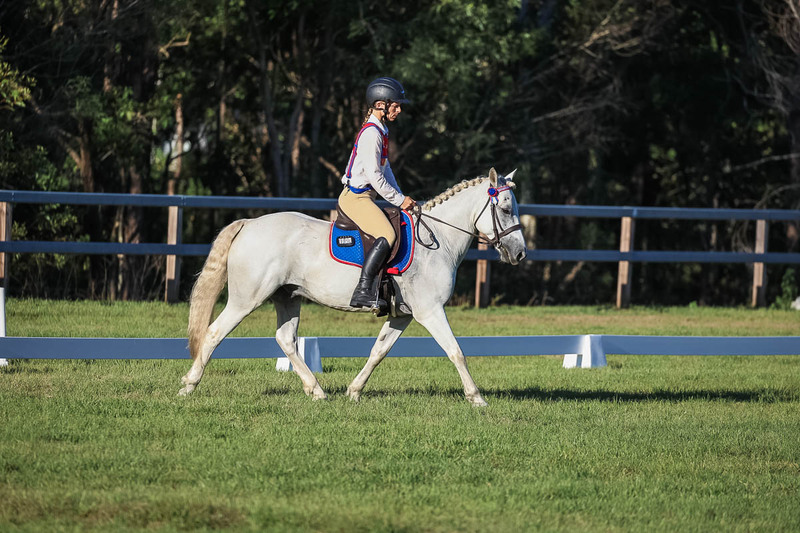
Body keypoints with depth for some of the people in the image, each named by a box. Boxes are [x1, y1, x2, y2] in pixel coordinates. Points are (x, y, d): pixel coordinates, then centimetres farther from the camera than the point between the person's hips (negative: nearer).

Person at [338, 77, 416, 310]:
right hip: (355, 197, -11)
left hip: (364, 196, 11)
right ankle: (363, 291, -31)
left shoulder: (381, 131, 16)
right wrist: (399, 200, -13)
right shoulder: (371, 133, -16)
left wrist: (401, 198, 12)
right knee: (387, 235, -26)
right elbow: (374, 175, -20)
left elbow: (385, 169, 21)